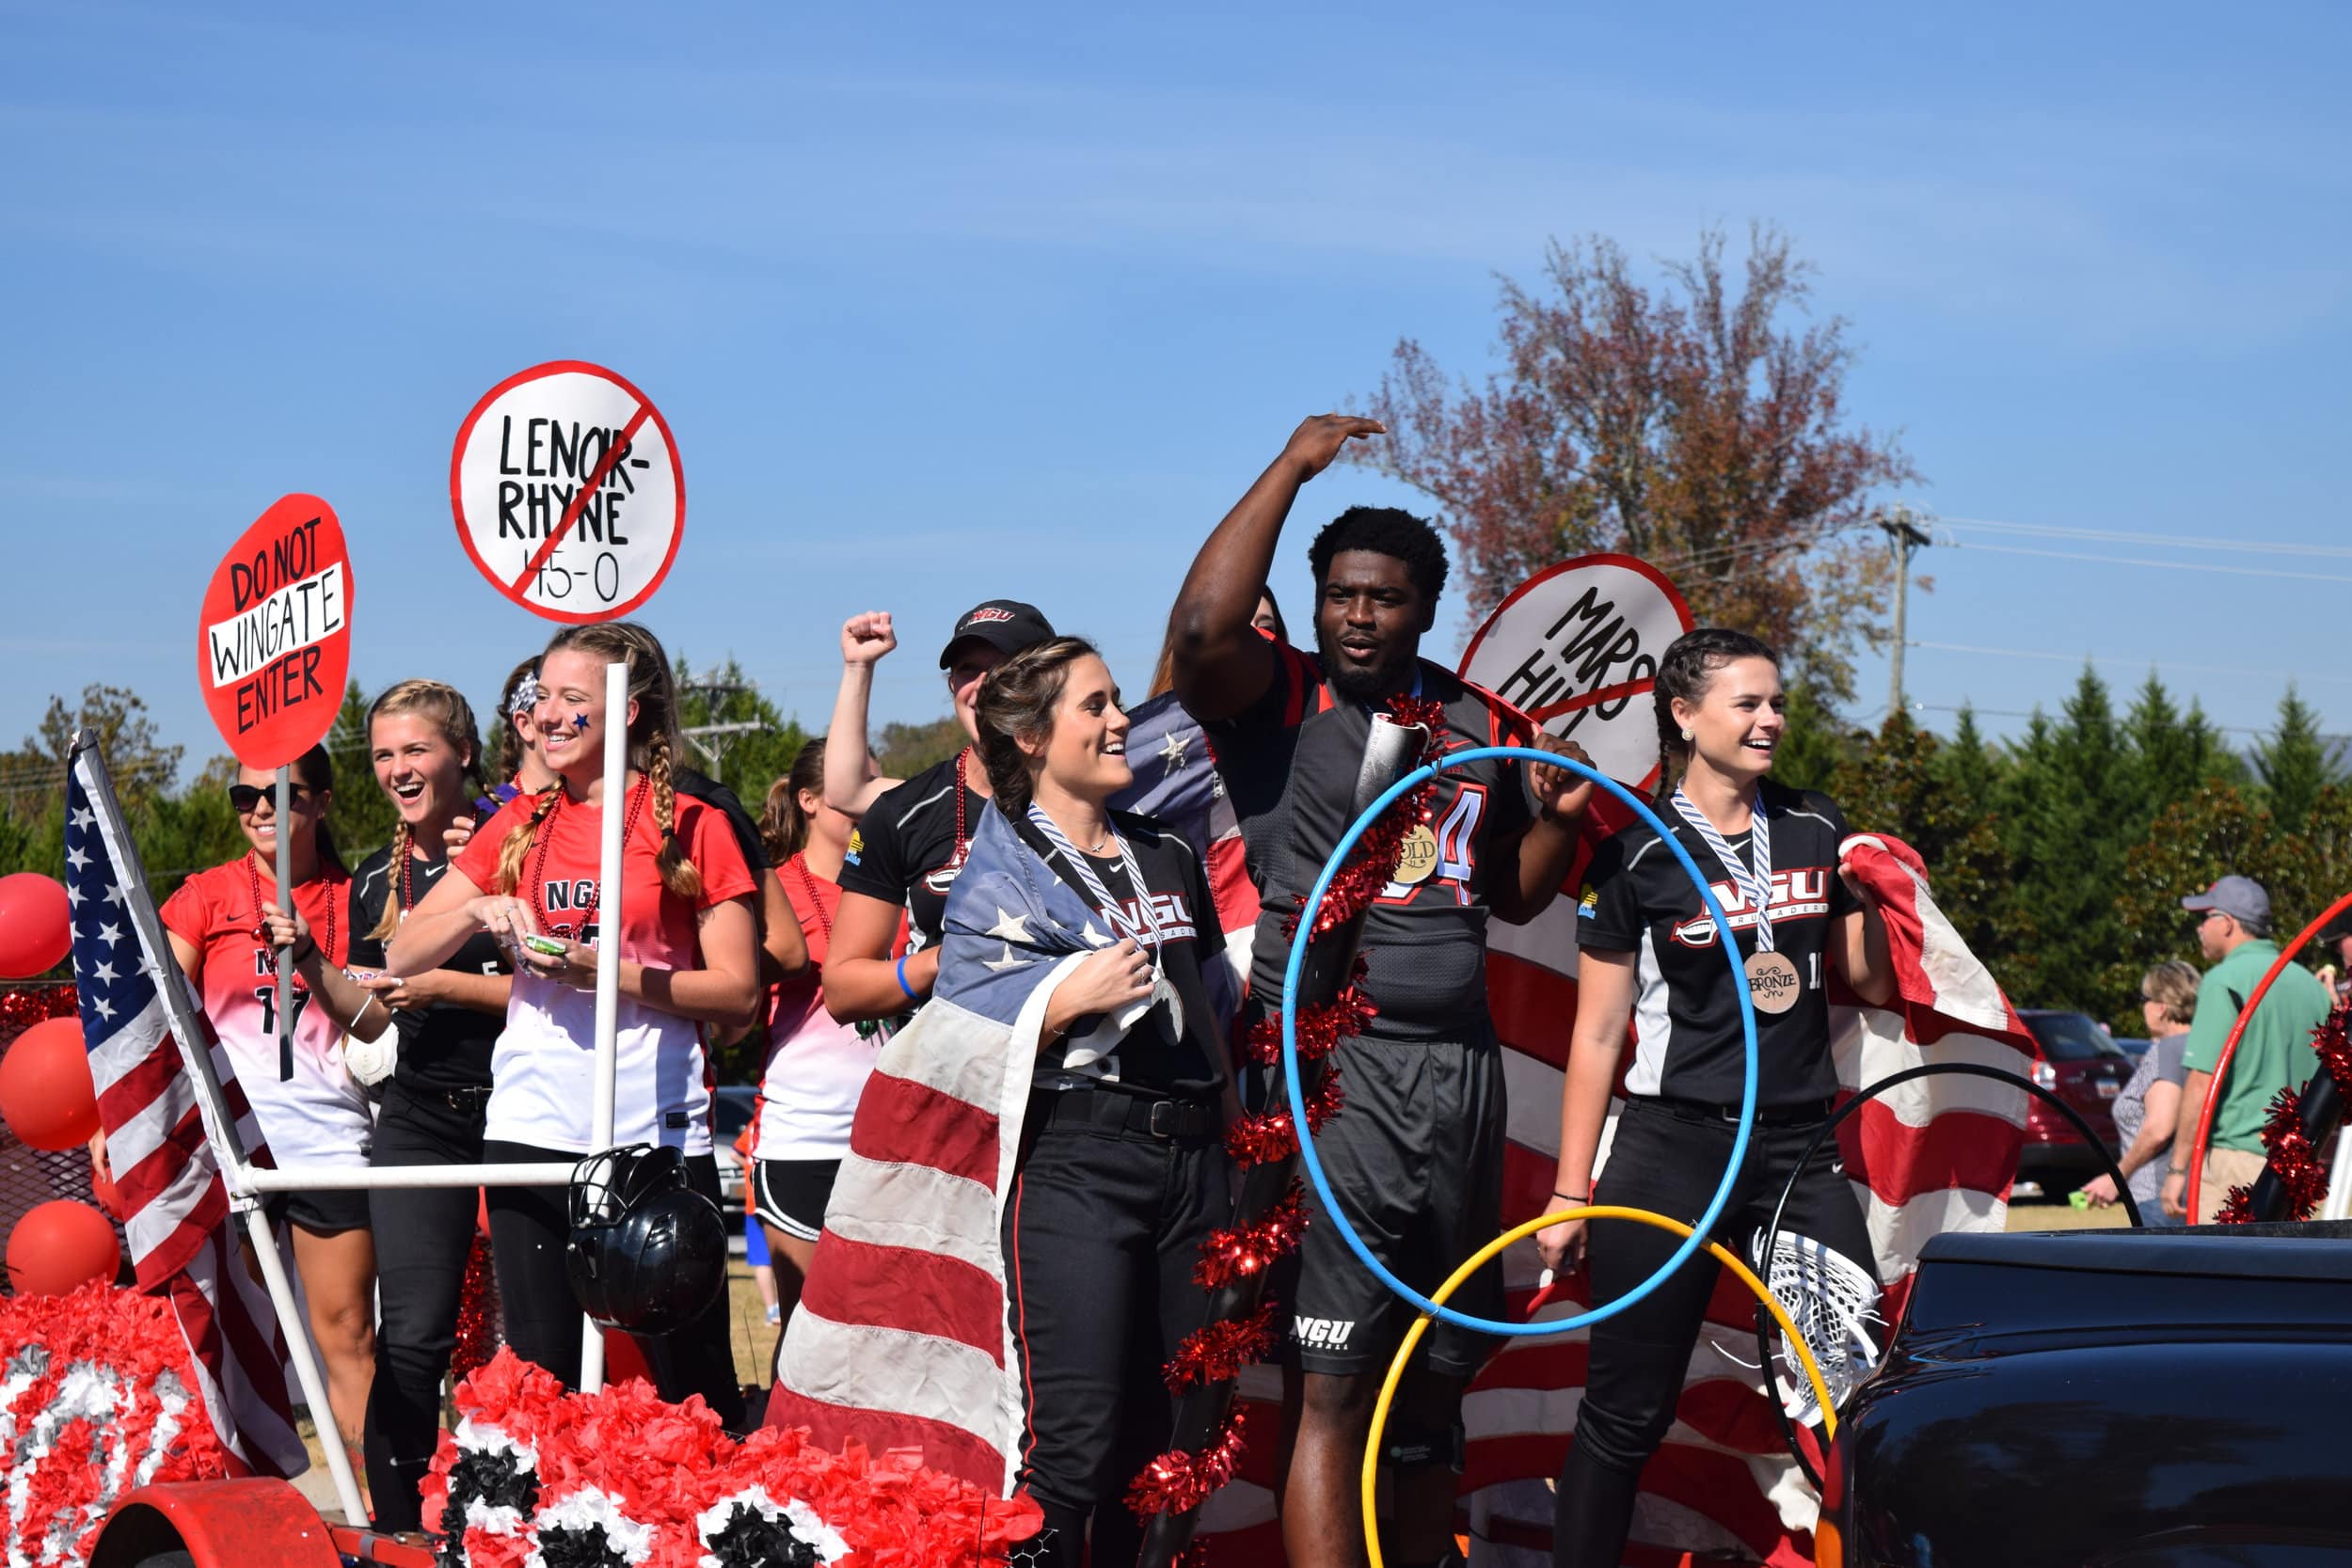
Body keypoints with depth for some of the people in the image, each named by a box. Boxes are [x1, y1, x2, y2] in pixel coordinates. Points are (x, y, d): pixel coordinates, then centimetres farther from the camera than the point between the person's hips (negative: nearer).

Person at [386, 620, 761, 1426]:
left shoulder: (692, 826, 1)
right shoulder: (520, 825, 13)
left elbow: (738, 992, -4)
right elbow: (402, 955, 14)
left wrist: (613, 974, -15)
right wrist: (477, 913, -6)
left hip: (655, 1128, -4)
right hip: (531, 1125, 4)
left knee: (691, 1374, -3)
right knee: (543, 1365, 4)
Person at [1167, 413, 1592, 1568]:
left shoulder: (1485, 726, 15)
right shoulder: (1281, 702, -2)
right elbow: (1202, 627, -23)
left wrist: (1560, 819, 2)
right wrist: (1295, 465, -15)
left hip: (1460, 1072, 6)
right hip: (1329, 1069, -6)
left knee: (1437, 1377, 13)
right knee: (1330, 1385, -12)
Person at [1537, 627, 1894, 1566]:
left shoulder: (1816, 829, 9)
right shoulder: (1638, 855, -2)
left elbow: (1872, 983, 16)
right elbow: (1597, 1033, 1)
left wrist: (1870, 891, -4)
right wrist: (1571, 1192, -1)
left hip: (1801, 1149, 4)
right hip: (1675, 1147, -3)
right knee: (1626, 1414, 1)